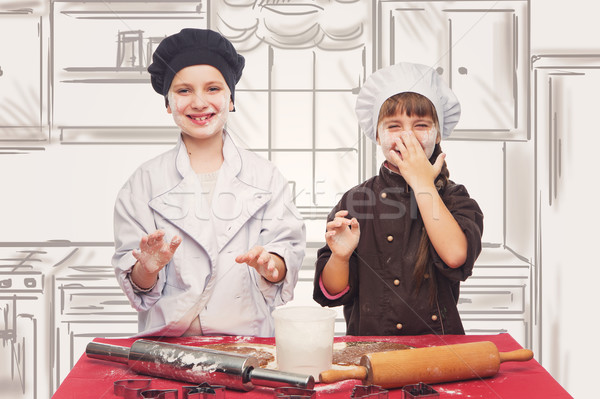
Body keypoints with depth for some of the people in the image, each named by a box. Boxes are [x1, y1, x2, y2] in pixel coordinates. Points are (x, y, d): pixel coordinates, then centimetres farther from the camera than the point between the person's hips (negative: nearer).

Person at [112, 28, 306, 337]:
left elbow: (287, 252, 4)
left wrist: (270, 265, -16)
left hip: (247, 337, 0)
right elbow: (135, 284, 5)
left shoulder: (264, 176, 10)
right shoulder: (146, 181, 8)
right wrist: (147, 269, -15)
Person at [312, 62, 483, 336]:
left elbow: (455, 256, -17)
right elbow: (332, 293, 4)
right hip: (369, 346, -1)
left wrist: (422, 184, -8)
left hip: (437, 344, 1)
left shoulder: (454, 198, 5)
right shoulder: (355, 201, 3)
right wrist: (340, 256, -16)